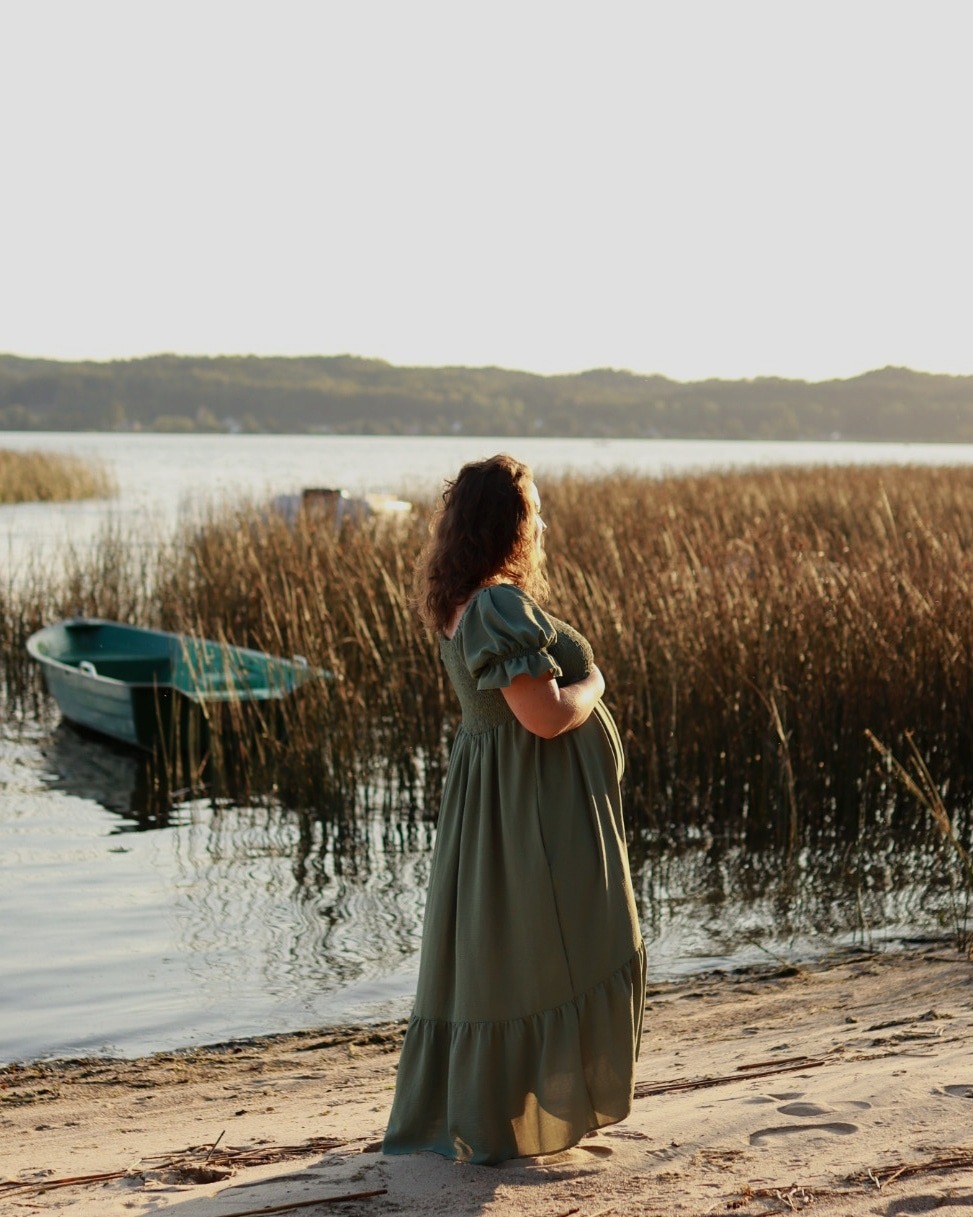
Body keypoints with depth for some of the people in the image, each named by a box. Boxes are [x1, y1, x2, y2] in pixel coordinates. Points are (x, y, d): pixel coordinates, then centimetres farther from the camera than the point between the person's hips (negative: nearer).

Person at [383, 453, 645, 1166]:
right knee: (533, 960, 1)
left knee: (479, 956, 16)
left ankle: (438, 1118, 26)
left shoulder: (461, 604, 9)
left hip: (489, 799, 10)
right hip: (536, 810, -10)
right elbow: (545, 715, -25)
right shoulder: (501, 606, -22)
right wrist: (593, 683, -8)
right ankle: (499, 1126, 10)